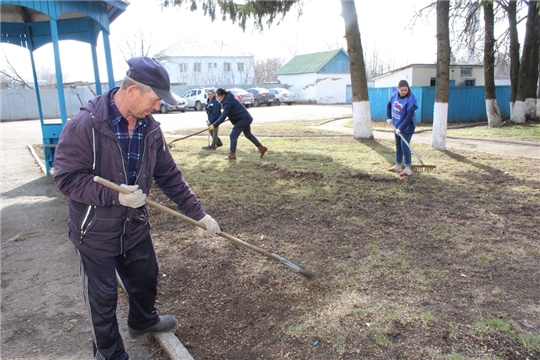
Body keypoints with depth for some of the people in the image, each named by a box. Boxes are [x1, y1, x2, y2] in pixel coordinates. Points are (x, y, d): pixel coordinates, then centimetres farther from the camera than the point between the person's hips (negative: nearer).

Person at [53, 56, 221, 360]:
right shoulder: (85, 126, -24)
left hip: (135, 226, 6)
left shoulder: (150, 128, -6)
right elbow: (67, 178, -22)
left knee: (146, 279, 24)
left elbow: (170, 176, 0)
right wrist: (114, 196, -34)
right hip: (95, 232, -5)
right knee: (103, 297, 12)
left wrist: (198, 213, -2)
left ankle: (143, 320, 56)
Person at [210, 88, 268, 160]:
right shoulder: (228, 99, 8)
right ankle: (261, 148, 32)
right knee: (248, 134, 24)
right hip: (246, 118, 10)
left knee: (233, 136, -5)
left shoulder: (228, 102, -22)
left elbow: (223, 116, -25)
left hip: (243, 119, -10)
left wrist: (214, 125, -22)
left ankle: (232, 155, 2)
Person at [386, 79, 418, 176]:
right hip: (396, 125, 7)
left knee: (404, 146, -8)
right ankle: (398, 166, 29)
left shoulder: (410, 99, -23)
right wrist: (388, 117, 7)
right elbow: (389, 105, 16)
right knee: (398, 146, 16)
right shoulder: (394, 95, -4)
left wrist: (401, 128, -27)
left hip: (407, 127, -7)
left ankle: (408, 169, -1)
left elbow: (409, 116, -25)